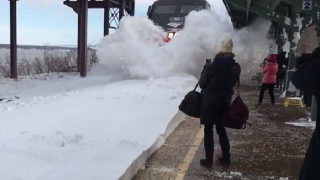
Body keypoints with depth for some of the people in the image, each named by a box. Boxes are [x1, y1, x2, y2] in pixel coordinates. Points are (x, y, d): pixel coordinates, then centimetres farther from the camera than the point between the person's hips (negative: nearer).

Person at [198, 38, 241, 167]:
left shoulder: (211, 66, -17)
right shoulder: (236, 67, -3)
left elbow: (202, 83, -6)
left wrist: (205, 71, 10)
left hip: (209, 102, -4)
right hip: (224, 102, 5)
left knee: (208, 131, 5)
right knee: (221, 129, 19)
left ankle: (209, 160, 9)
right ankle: (226, 157, 24)